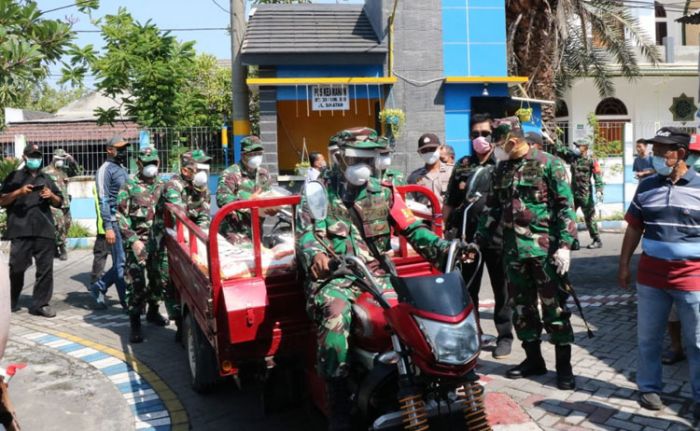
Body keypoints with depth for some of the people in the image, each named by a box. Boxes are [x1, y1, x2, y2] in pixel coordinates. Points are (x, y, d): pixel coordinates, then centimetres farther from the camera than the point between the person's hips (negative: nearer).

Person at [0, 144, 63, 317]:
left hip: (45, 230, 3)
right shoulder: (14, 177, 10)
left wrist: (51, 196, 0)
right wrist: (19, 192, -12)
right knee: (17, 267, 0)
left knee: (45, 268, 0)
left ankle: (40, 304, 6)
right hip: (21, 230, -3)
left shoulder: (46, 178, 21)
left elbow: (59, 203, 21)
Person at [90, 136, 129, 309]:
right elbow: (103, 201, -12)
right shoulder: (105, 170, -6)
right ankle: (128, 302, 2)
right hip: (115, 222, -8)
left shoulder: (123, 169, 20)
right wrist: (108, 227, -18)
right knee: (122, 263, -4)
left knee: (124, 262, 9)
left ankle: (99, 287, 23)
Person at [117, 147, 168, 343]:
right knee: (136, 282, -8)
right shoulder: (129, 186, -3)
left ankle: (153, 312, 35)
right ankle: (135, 325, -3)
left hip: (157, 240, 5)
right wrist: (133, 240, -12)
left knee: (157, 278, 14)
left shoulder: (161, 185, 10)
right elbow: (121, 216, -5)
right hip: (137, 241, -5)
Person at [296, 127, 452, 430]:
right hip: (335, 276, -3)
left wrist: (444, 248, -10)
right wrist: (315, 254, -28)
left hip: (376, 274, 3)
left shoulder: (383, 193, 14)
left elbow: (412, 228, 7)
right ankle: (338, 399, -28)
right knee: (336, 313, -34)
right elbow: (305, 231, -4)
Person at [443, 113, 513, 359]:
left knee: (502, 290, 5)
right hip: (468, 236, 4)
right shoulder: (462, 166, 12)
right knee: (468, 290, 12)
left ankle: (504, 336, 16)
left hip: (497, 236, -4)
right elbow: (449, 202, 15)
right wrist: (449, 230, 9)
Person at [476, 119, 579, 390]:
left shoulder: (549, 164, -5)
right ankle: (533, 360, 25)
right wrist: (478, 242, 12)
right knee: (521, 306, 11)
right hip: (513, 249, 6)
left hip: (544, 249, -6)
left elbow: (566, 206, -9)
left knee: (554, 306, 1)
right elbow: (492, 209, 18)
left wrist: (564, 244, -16)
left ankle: (564, 366, 12)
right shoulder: (501, 170, 12)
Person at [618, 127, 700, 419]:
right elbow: (634, 228, 8)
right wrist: (624, 266, 7)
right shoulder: (646, 186, 3)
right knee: (648, 338, 12)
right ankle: (649, 388, 28)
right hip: (651, 277, 3)